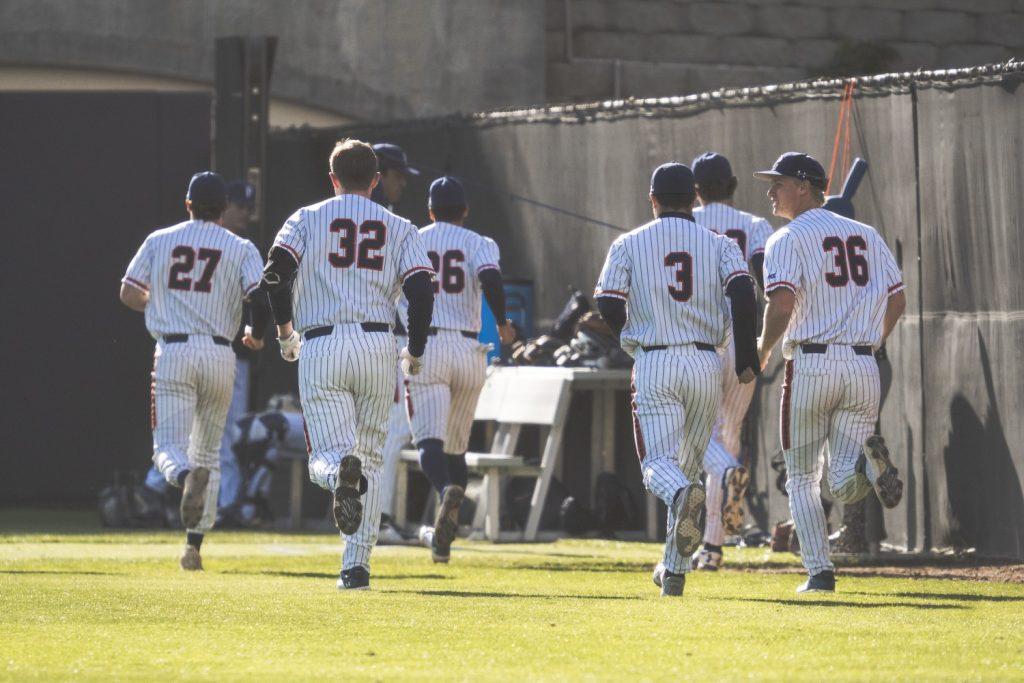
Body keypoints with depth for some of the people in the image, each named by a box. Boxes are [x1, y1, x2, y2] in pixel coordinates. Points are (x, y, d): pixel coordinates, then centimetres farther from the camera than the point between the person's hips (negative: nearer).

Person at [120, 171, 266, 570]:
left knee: (169, 445, -4)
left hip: (172, 352, -1)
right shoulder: (241, 248, 4)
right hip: (219, 354, 1)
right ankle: (194, 544, 7)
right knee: (207, 451, 13)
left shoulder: (159, 241, 8)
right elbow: (261, 294, -9)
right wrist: (257, 335, 11)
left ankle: (187, 477, -41)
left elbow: (128, 292, 9)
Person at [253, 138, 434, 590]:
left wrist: (284, 329, 9)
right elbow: (421, 290, 0)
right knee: (370, 457, 12)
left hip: (320, 347, -1)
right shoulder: (399, 228, 11)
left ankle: (341, 471, -43)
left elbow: (276, 273, -6)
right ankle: (357, 565, 6)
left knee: (327, 455, -5)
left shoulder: (307, 219, 9)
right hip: (378, 346, 1)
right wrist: (414, 353, 13)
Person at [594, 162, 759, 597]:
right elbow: (743, 293, -9)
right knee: (690, 464, 15)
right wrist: (746, 357, -4)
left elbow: (608, 305, -3)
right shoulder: (719, 244, 8)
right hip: (705, 365, 2)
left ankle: (682, 495, -44)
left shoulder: (629, 244, 5)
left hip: (654, 365, -2)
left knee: (658, 462, -6)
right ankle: (674, 570, 17)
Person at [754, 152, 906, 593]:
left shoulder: (787, 239, -3)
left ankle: (819, 572, 0)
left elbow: (783, 304, -17)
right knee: (845, 487, 3)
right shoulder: (866, 235, 15)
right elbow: (897, 301, 13)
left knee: (801, 479, 11)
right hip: (862, 367, 4)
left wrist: (763, 349, -1)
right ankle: (867, 458, -30)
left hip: (810, 364, -4)